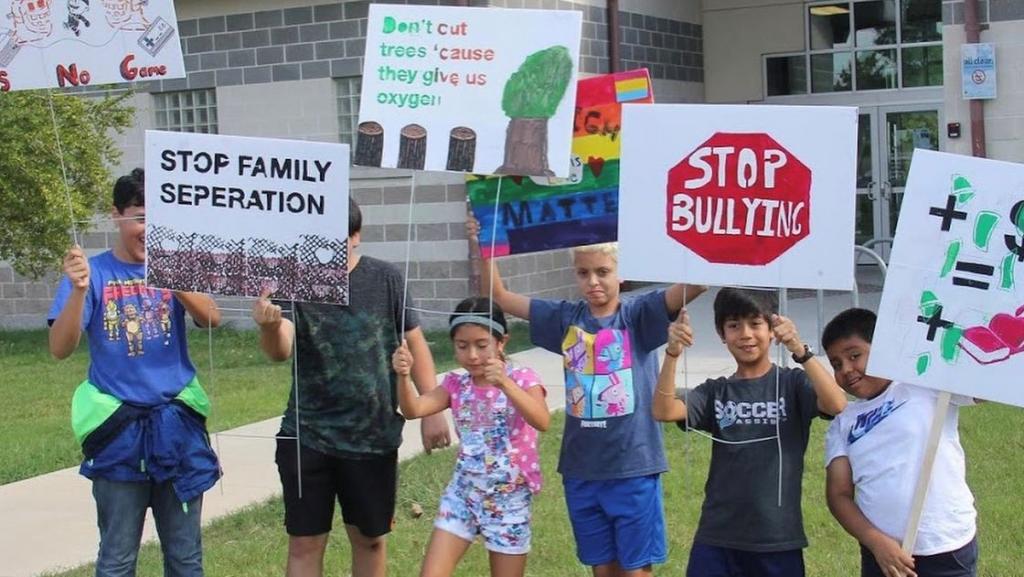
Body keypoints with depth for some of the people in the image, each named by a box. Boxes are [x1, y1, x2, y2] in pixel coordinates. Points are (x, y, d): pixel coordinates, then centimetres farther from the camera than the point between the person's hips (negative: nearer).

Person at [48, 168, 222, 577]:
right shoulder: (94, 272, -3)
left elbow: (211, 319, -13)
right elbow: (60, 349, -12)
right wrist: (78, 291, -30)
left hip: (177, 425, 2)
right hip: (118, 432, -2)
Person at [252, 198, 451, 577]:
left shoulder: (384, 279, -5)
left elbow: (414, 343, 4)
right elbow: (281, 350, -22)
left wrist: (432, 410, 0)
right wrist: (269, 326, -45)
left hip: (374, 436, 1)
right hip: (306, 437, 0)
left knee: (369, 539, 14)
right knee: (304, 543, 4)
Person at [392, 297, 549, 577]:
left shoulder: (521, 379, -11)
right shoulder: (456, 384, 1)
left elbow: (542, 422, -30)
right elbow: (413, 410, -13)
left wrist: (504, 383, -43)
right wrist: (403, 376, -33)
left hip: (509, 498, -3)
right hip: (463, 493, 3)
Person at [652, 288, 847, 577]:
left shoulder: (792, 383, 1)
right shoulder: (716, 392, 8)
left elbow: (837, 405, -19)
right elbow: (664, 411, -9)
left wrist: (800, 350, -31)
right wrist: (672, 353, -24)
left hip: (778, 541, -2)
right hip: (717, 540, 2)